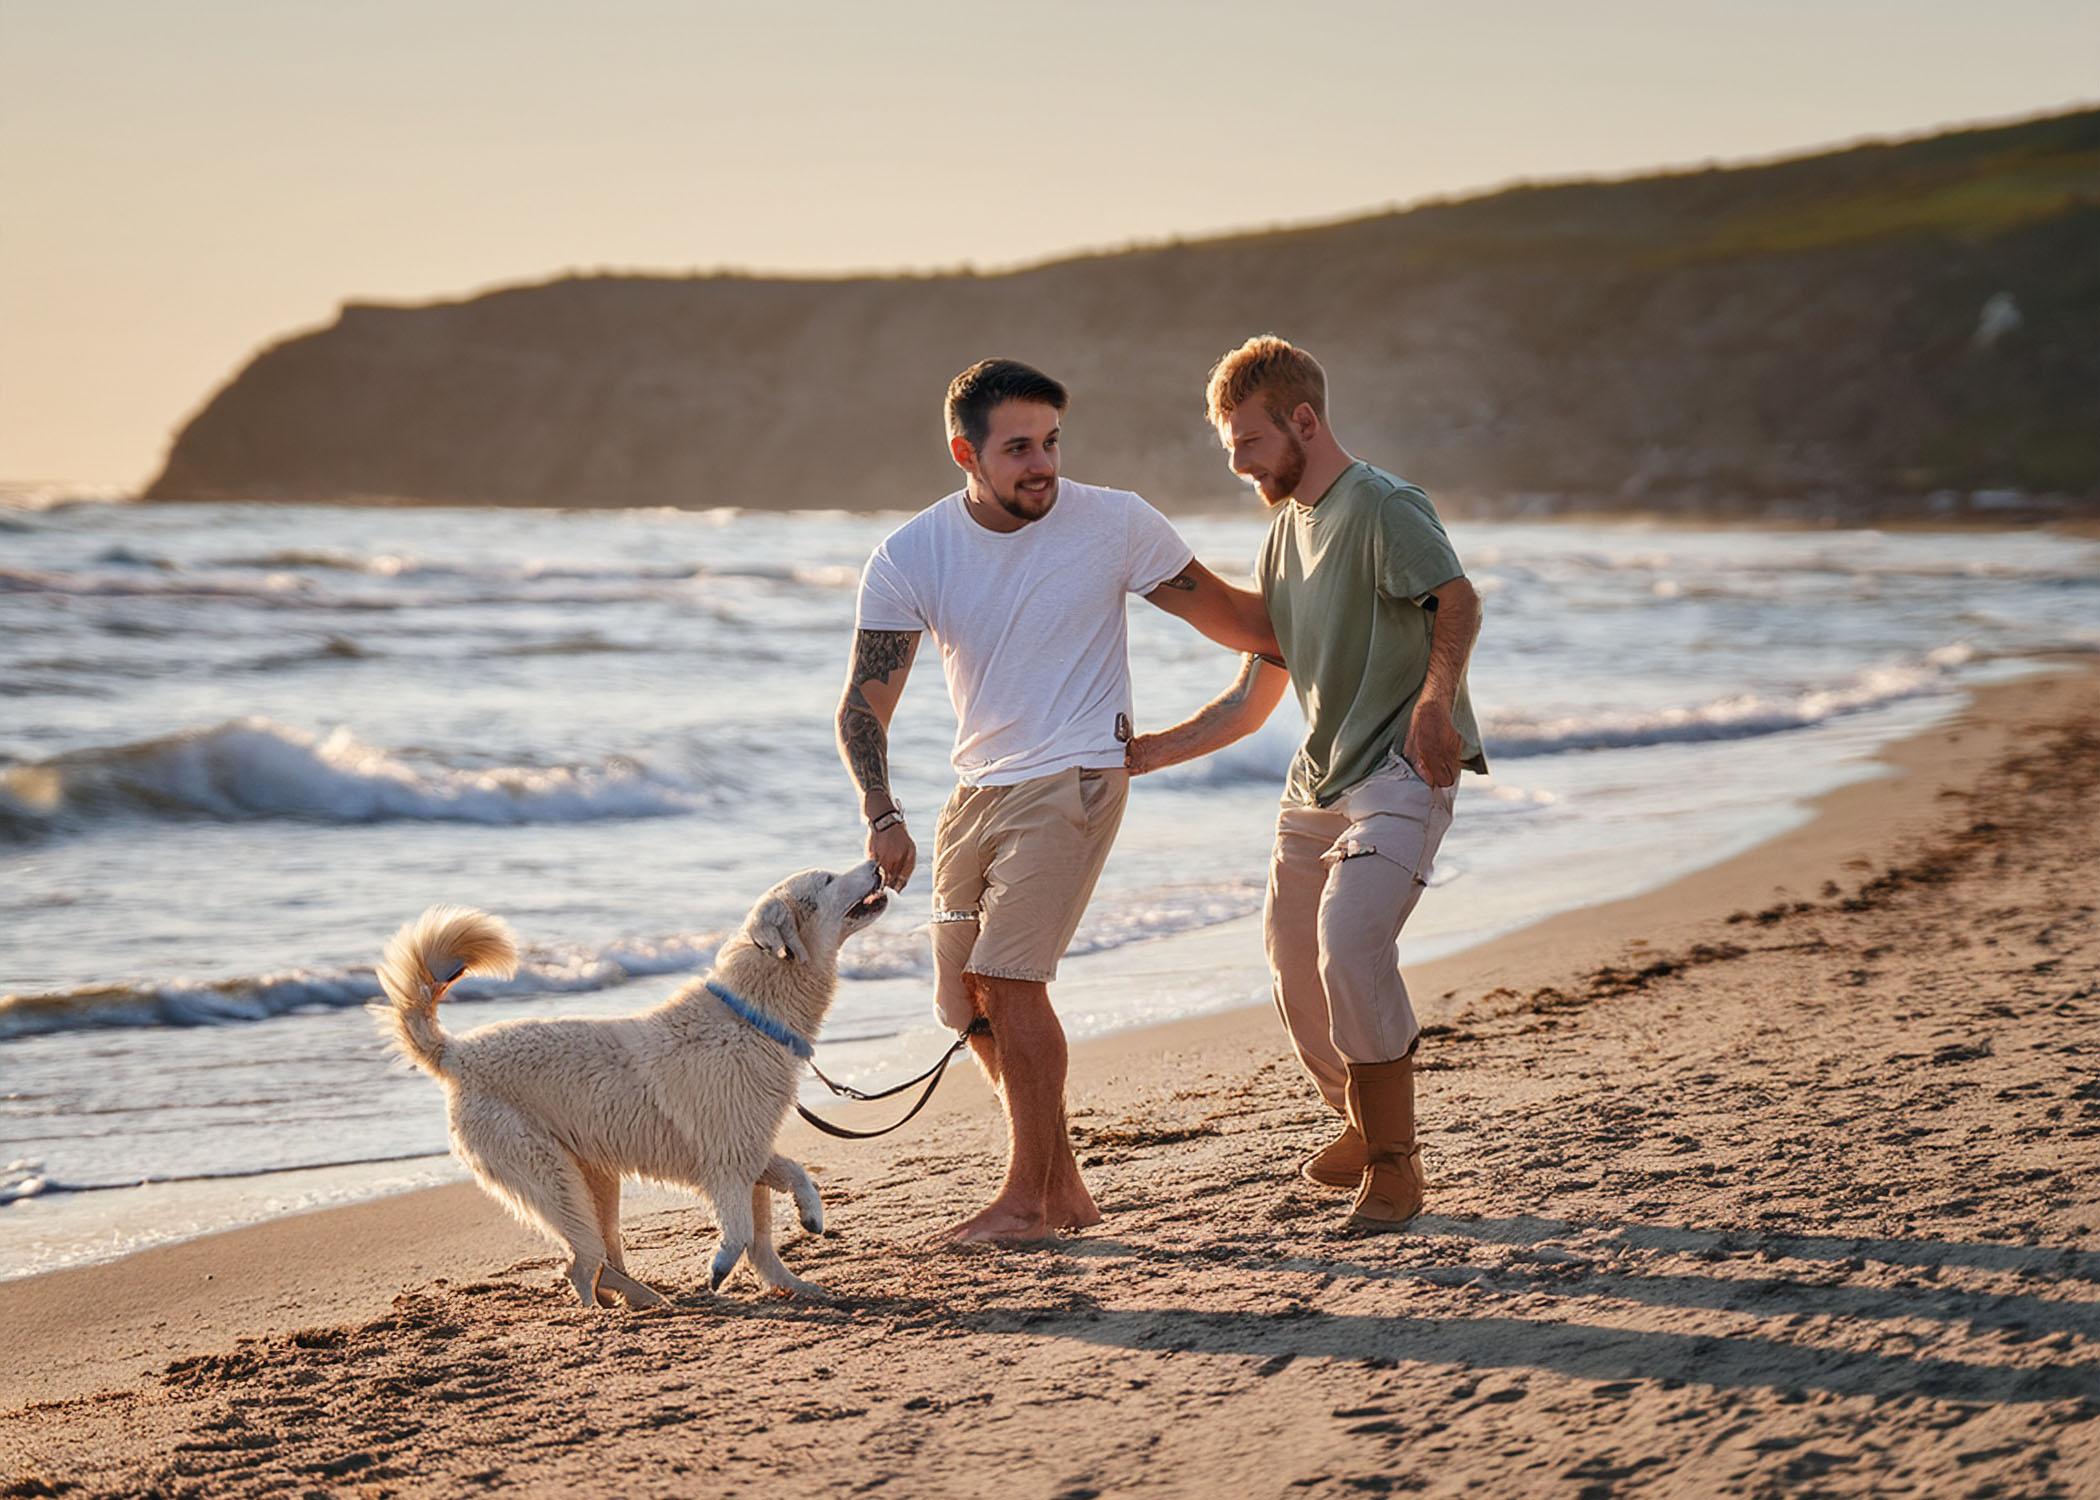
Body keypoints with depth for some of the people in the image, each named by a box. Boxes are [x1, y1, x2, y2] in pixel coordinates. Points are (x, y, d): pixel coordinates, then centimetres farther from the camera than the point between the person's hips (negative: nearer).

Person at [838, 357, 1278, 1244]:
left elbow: (1223, 613, 2)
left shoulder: (1114, 524, -10)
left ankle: (1029, 1198, -6)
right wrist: (882, 816, -21)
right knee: (970, 998, 7)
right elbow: (865, 701, -7)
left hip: (1075, 777, -5)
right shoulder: (911, 555, -5)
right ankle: (1063, 1185, 20)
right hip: (978, 786, 5)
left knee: (1009, 977, -16)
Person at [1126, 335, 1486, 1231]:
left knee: (1350, 947, -25)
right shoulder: (1284, 533, 19)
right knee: (1295, 970, 8)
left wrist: (1435, 696, -44)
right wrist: (1144, 754, 12)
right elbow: (1251, 703, 22)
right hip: (1318, 780, 9)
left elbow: (1457, 599, -26)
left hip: (1402, 769, -9)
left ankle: (1393, 1163, -11)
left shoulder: (1384, 507, -8)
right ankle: (1364, 1130, 33)